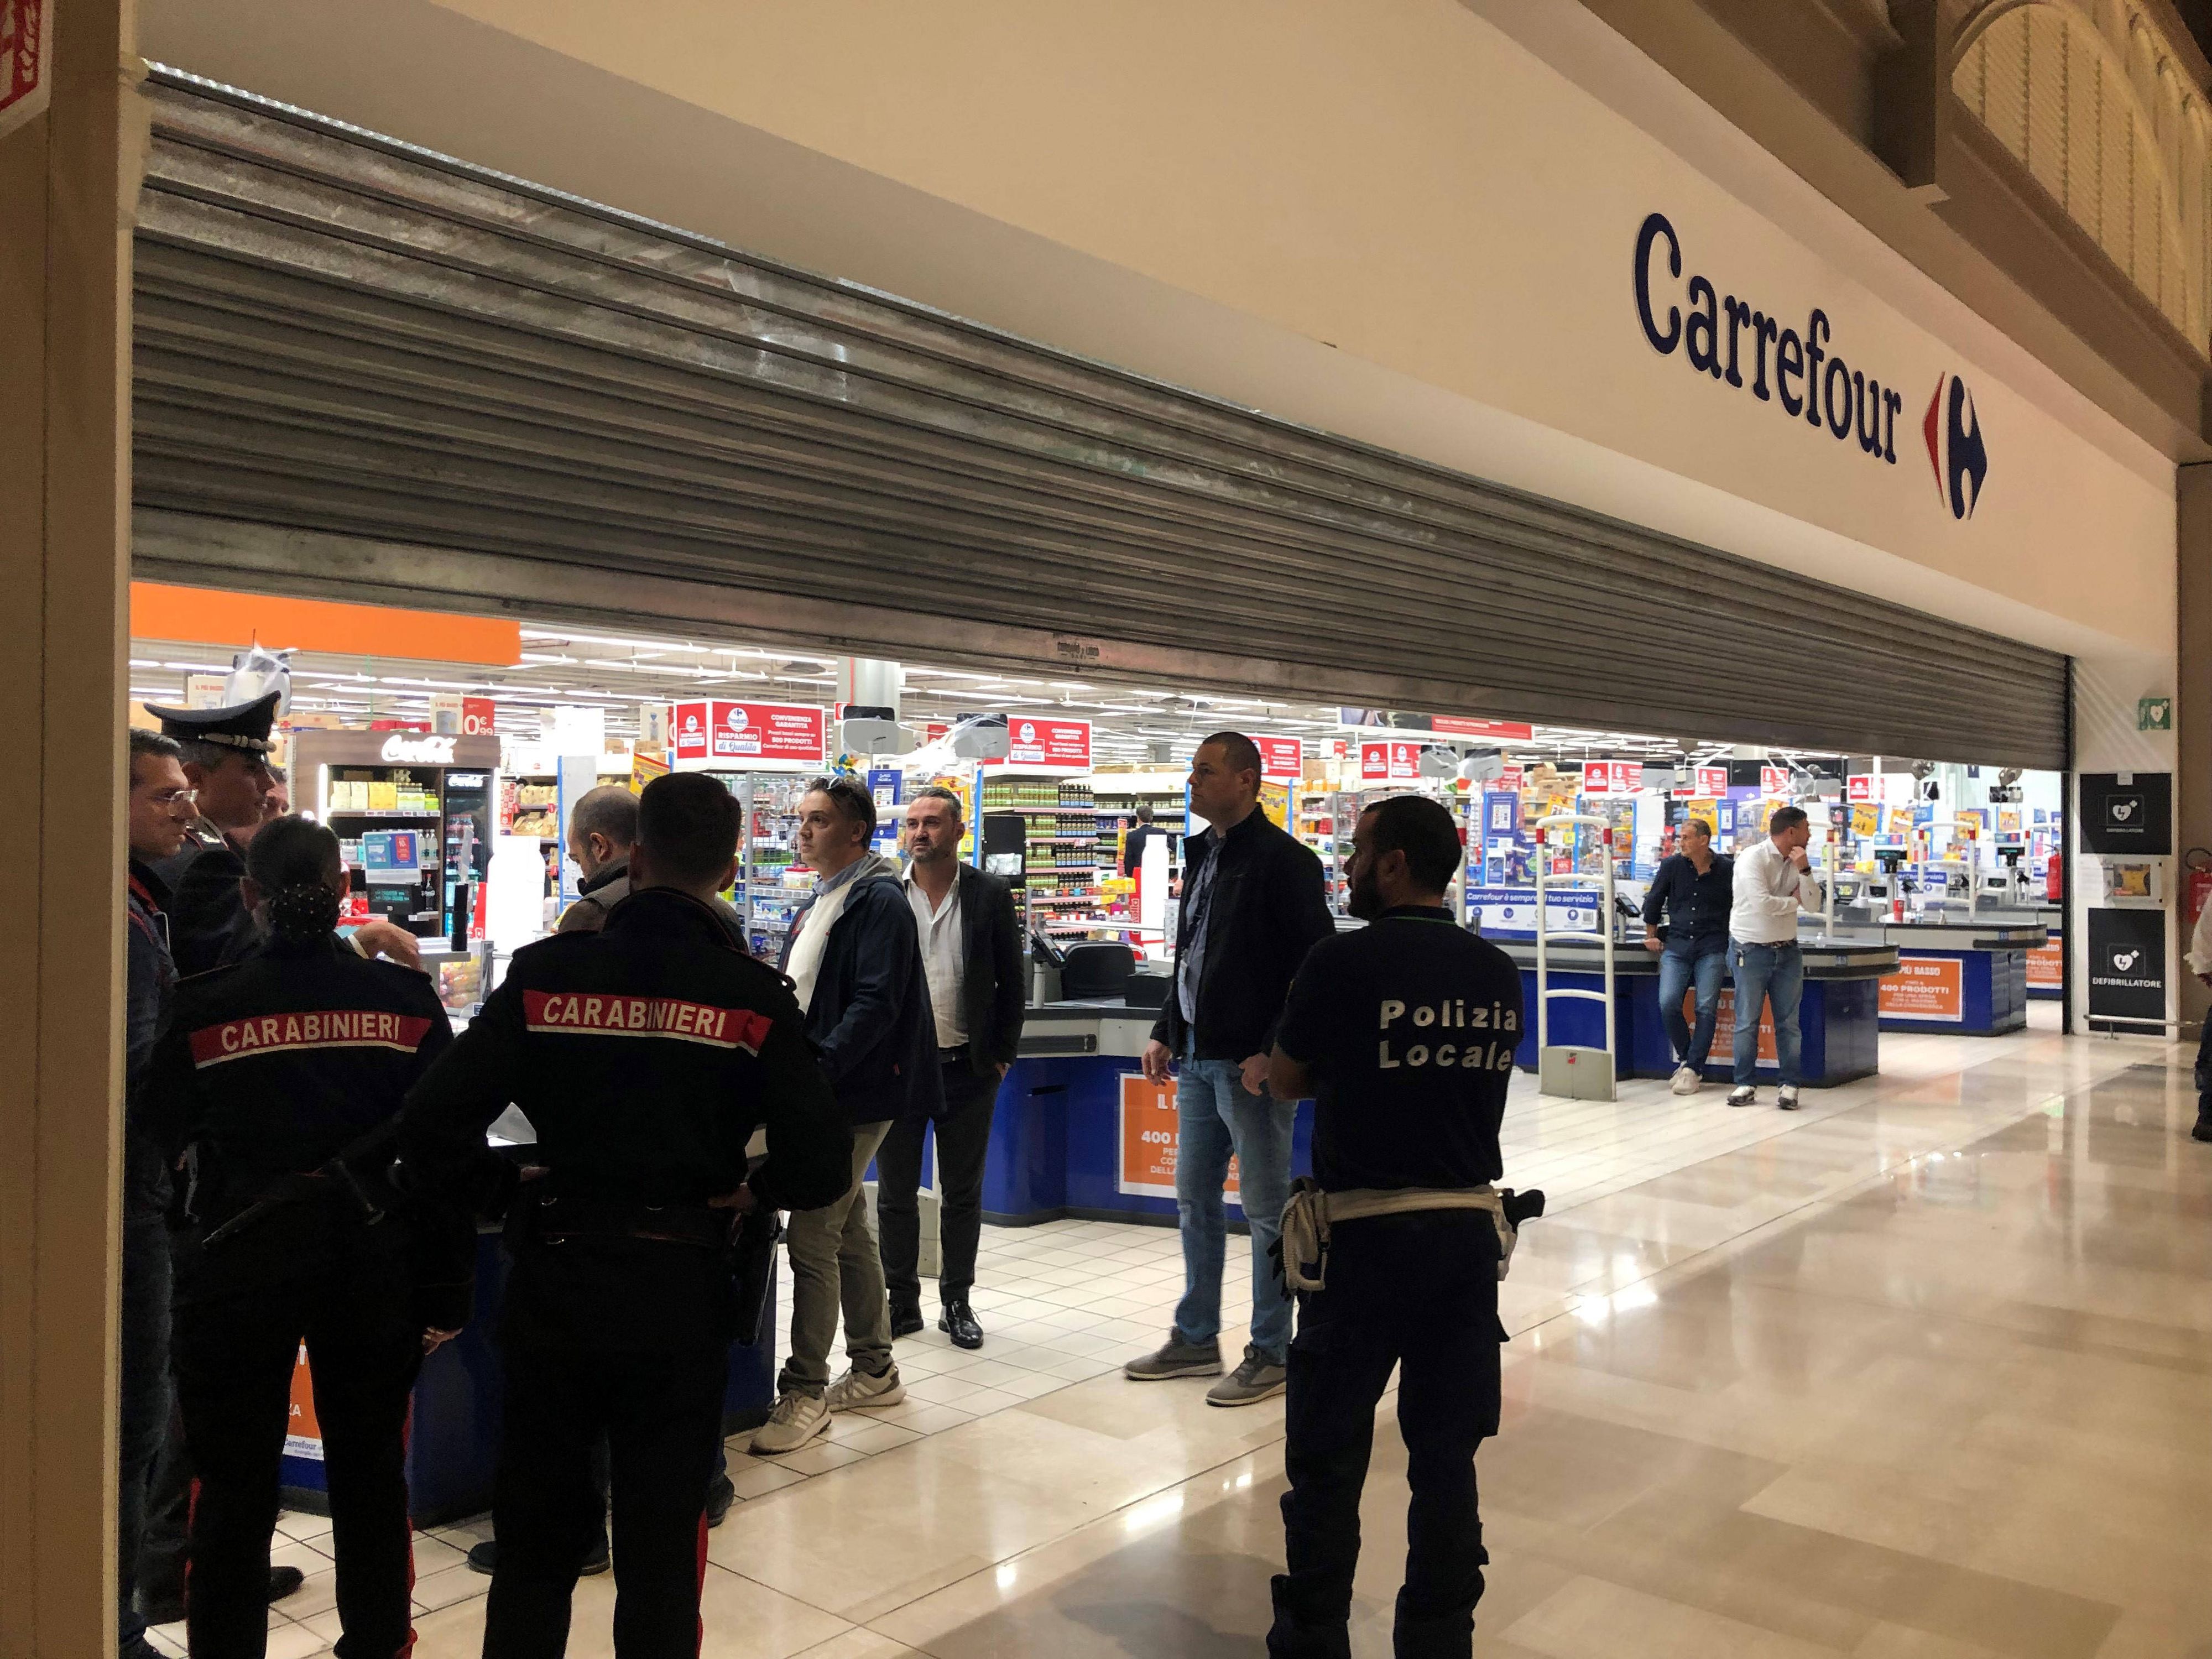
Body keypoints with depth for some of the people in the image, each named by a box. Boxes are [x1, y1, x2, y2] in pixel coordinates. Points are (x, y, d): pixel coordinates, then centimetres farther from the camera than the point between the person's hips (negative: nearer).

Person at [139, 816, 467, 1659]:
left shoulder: (200, 1008, -11)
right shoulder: (405, 999, -8)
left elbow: (168, 1137, 5)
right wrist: (446, 1289, 3)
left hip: (237, 1258, -1)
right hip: (373, 1257, 2)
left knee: (234, 1485, 13)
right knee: (370, 1470, 17)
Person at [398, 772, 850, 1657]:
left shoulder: (546, 972, -7)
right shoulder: (752, 995, -10)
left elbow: (431, 1124, -12)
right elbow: (819, 1164, -15)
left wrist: (506, 1188, 4)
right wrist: (752, 1191, 4)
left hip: (552, 1279, 2)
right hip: (680, 1291, -1)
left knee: (536, 1536, 21)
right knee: (662, 1548, 15)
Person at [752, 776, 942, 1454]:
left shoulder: (879, 903, -13)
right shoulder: (816, 906, 16)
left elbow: (874, 1006, -22)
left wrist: (817, 1068, -27)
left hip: (853, 1097, -10)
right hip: (819, 1097, 10)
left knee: (812, 1239, -8)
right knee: (847, 1233, 16)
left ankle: (805, 1392, 3)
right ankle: (874, 1372, 29)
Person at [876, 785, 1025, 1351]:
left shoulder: (991, 896, 0)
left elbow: (1011, 983, 4)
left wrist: (1002, 1055, 0)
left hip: (968, 1068, 0)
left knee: (963, 1193, 9)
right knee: (896, 1192, 8)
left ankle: (957, 1301, 22)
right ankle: (902, 1302, 21)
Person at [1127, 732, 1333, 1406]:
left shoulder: (1283, 859, -12)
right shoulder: (1201, 855, 13)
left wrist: (1273, 1053, -20)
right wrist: (1166, 1032, 14)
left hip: (1251, 1065, -9)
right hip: (1197, 1059, 9)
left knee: (1265, 1209, 2)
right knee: (1195, 1200, 16)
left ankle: (1270, 1356, 14)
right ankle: (1196, 1339, 29)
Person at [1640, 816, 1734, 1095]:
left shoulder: (1727, 869, -1)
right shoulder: (1672, 865, 3)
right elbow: (1653, 902, 15)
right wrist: (1651, 936, 18)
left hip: (1712, 948, -2)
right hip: (1676, 946, 2)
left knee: (1706, 1007, -10)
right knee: (1668, 1003, -12)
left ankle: (1692, 1068, -2)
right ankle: (1686, 1058, 9)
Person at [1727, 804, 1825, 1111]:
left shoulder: (1797, 862, 6)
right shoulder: (1753, 858, -13)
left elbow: (1814, 905, -1)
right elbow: (1762, 904, -23)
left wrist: (1804, 871, -13)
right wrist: (1793, 900, -7)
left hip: (1786, 950, 5)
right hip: (1751, 950, -5)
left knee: (1789, 1022, 6)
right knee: (1747, 1022, 2)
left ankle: (1790, 1085, 12)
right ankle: (1746, 1084, 12)